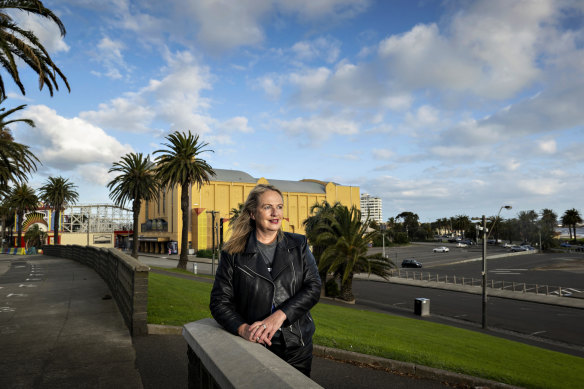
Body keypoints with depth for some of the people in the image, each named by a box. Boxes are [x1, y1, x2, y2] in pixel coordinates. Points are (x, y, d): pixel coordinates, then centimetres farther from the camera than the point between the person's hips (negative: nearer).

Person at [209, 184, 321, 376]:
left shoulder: (298, 245, 1)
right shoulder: (234, 253, -4)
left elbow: (313, 287, -7)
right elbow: (219, 301, -3)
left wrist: (279, 316, -21)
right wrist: (243, 329, -21)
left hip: (297, 348, 2)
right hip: (254, 348, -2)